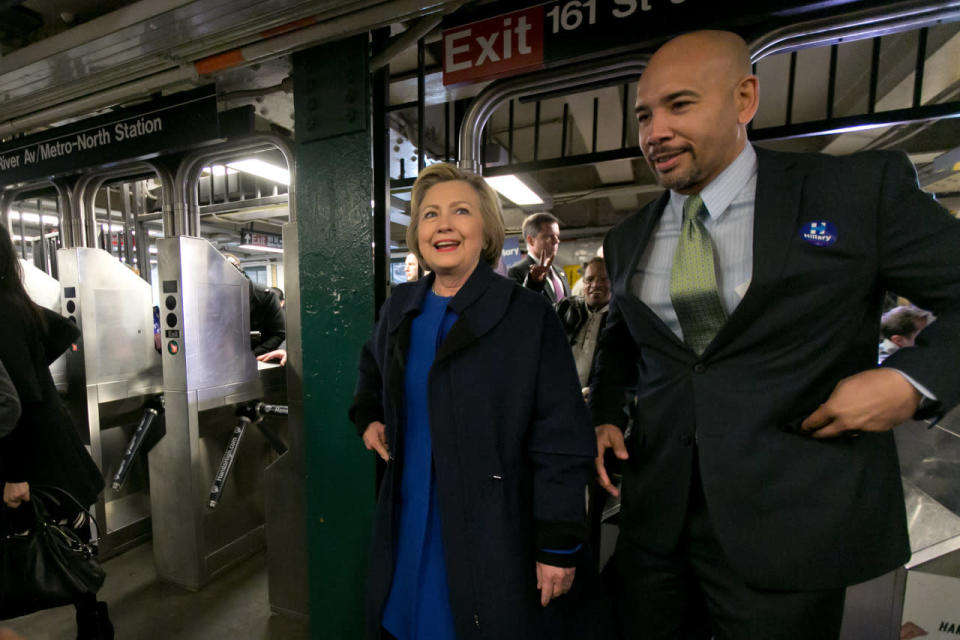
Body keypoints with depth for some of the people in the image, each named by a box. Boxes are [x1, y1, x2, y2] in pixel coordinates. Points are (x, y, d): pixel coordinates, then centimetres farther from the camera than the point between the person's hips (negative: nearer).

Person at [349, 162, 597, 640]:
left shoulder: (527, 314, -14)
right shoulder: (400, 307, 1)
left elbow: (561, 441, -13)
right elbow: (374, 369, 23)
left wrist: (560, 546, -11)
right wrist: (368, 417, 8)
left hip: (493, 536, -4)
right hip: (407, 524, 5)